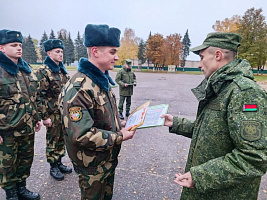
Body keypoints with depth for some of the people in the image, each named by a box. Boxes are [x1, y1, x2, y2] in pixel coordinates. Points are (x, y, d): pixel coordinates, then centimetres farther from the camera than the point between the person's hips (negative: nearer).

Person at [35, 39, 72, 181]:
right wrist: (45, 116, -16)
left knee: (62, 139, 17)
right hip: (53, 114, -7)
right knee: (53, 140, 8)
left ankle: (59, 163, 34)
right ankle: (53, 167, 25)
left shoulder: (62, 70, 10)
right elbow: (40, 96, -15)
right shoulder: (43, 72, -12)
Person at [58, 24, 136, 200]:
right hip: (92, 166, -8)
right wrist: (120, 137, -24)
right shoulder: (79, 88, -29)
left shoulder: (102, 80, 4)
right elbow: (81, 135, -32)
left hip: (109, 159, 8)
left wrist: (121, 123, 0)